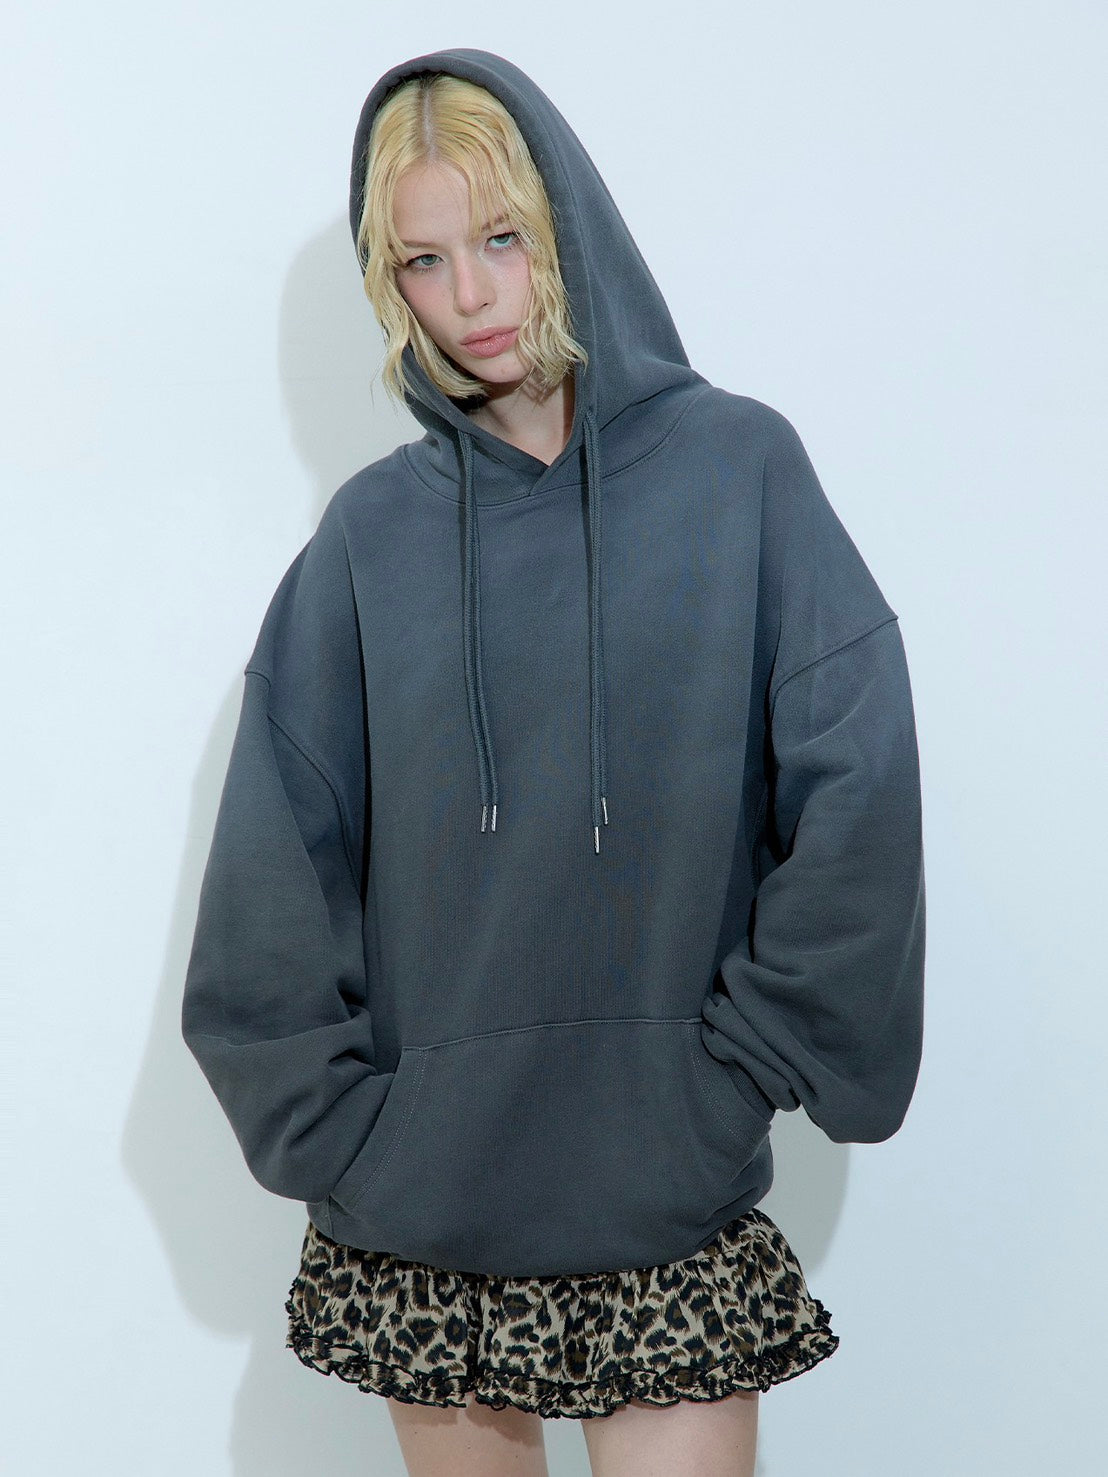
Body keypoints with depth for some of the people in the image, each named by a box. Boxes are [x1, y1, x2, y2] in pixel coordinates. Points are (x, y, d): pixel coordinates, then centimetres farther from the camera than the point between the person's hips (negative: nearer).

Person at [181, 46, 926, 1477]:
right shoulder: (374, 526, 3)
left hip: (677, 1199, -1)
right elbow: (273, 866, 1)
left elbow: (856, 791, -7)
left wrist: (743, 1065, -7)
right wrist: (331, 1126, -4)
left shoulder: (739, 464, -2)